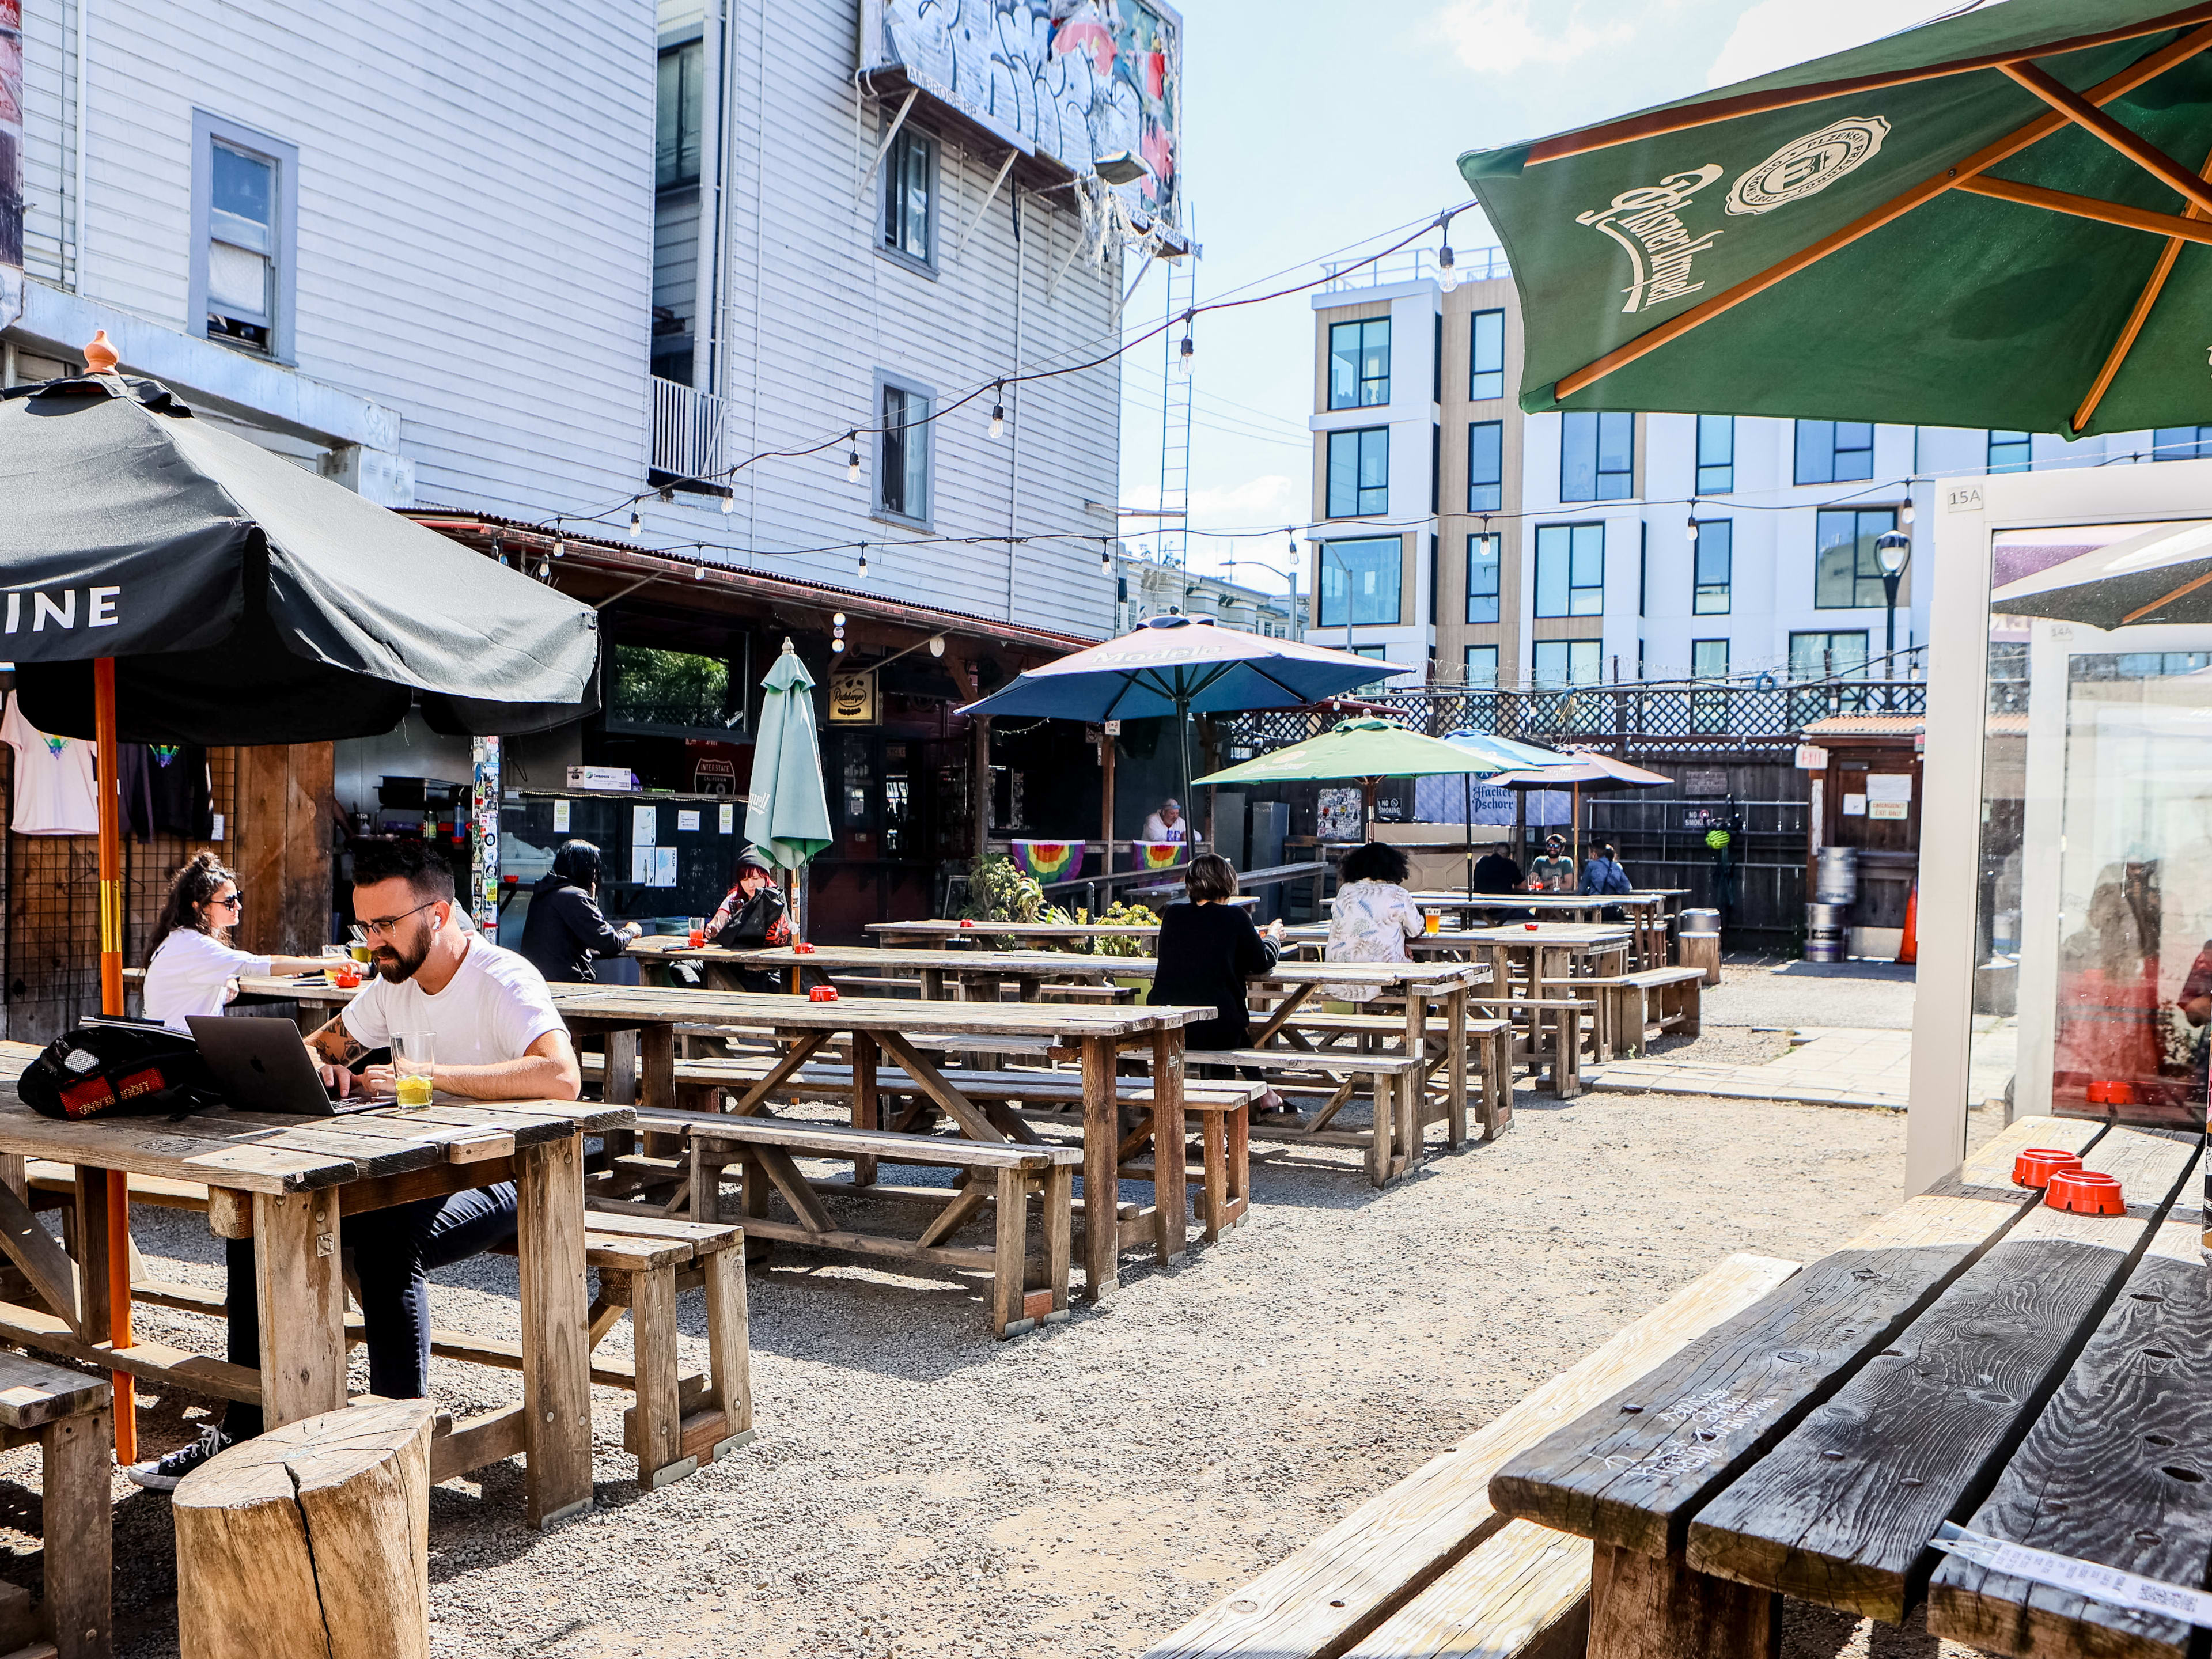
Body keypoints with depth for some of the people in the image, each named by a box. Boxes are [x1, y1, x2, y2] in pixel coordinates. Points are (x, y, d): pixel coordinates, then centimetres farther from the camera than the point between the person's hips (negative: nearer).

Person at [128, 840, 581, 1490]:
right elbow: (320, 1044, 22)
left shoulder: (504, 979, -19)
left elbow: (562, 1077, -36)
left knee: (384, 1239, -35)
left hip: (499, 1178, -8)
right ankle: (245, 1429, 5)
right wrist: (316, 1064, -5)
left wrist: (427, 1075, -34)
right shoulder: (394, 983, 7)